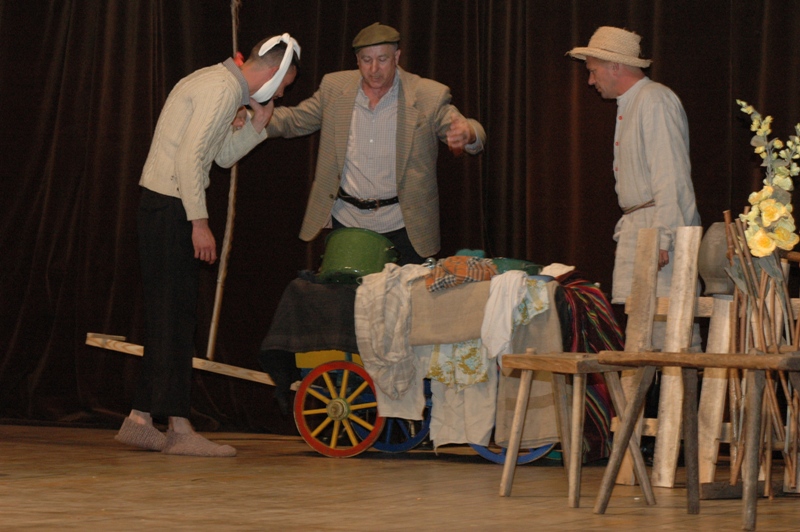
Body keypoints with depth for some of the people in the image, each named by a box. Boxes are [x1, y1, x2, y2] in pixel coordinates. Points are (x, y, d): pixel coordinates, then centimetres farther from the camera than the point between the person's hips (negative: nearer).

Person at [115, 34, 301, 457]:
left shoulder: (218, 82, 19)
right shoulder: (224, 88, -13)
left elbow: (223, 156, 23)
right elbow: (190, 156, -21)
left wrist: (258, 124, 12)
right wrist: (199, 222, -20)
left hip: (163, 204, 10)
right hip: (171, 206, -10)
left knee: (167, 315, 11)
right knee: (175, 316, -9)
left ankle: (140, 420, 13)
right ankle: (179, 428, -9)